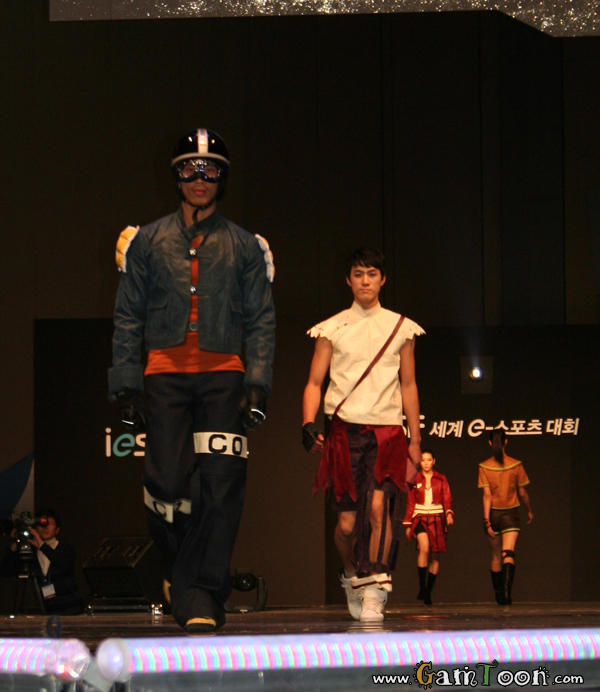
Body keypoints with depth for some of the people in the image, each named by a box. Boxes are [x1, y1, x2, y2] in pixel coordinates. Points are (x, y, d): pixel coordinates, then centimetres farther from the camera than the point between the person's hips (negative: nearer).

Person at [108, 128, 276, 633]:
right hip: (165, 375, 0)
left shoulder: (243, 247, 13)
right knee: (167, 485, -11)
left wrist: (258, 384, -3)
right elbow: (127, 317, 11)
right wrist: (127, 386, 3)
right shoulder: (148, 242, 13)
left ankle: (203, 595, -8)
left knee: (221, 487, -12)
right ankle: (178, 567, 15)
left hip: (223, 374, 0)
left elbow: (261, 321, 9)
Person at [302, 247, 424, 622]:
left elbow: (408, 386, 16)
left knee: (379, 504, -21)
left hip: (387, 431, 0)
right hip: (346, 431, 0)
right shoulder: (331, 329, 8)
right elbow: (314, 382, 8)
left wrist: (415, 440, 14)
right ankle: (351, 576, 29)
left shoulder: (401, 328, 11)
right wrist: (309, 424, -8)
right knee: (347, 522, -1)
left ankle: (375, 593, -16)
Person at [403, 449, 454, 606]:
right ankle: (422, 587, -18)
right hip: (420, 518, -2)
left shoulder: (441, 480, 8)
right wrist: (408, 524, 4)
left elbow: (447, 499, 4)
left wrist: (449, 514, -15)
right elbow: (410, 503, 8)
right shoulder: (415, 480, 6)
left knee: (435, 556, 2)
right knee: (424, 548, -25)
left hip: (437, 520, 2)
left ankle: (428, 593, 12)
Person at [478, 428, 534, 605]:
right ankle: (507, 590, -29)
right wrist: (529, 511, 19)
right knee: (508, 554, -9)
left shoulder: (484, 467, -6)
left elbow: (487, 495, -11)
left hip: (493, 513, 1)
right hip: (511, 513, -1)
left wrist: (487, 520, -12)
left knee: (496, 556, 14)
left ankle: (499, 594, 23)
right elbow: (522, 493, 3)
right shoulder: (516, 465, -4)